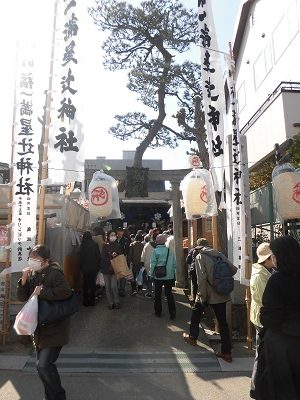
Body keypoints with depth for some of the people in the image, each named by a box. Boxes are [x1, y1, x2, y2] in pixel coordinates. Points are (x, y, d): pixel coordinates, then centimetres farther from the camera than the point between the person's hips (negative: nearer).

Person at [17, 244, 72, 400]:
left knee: (43, 365, -12)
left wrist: (42, 292, -25)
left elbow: (65, 291, -34)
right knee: (43, 365, 19)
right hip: (40, 328, 8)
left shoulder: (54, 273, -20)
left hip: (54, 329, -8)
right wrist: (24, 281, -12)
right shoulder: (32, 274, 4)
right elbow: (22, 297, 6)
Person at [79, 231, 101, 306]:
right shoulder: (95, 244, -3)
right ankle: (92, 301, 15)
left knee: (86, 284, 8)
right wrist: (98, 266, 7)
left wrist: (80, 266, 3)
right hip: (94, 267, 2)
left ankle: (86, 301, 13)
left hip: (85, 268, -2)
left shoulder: (82, 245, -9)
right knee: (93, 283, 10)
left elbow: (81, 257, -6)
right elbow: (98, 256, -1)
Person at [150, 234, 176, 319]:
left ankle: (158, 312, 25)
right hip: (169, 276, 1)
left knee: (157, 294, 15)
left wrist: (151, 274, 3)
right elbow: (174, 264, -2)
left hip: (158, 276, -1)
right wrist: (173, 273, 11)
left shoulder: (155, 251, -12)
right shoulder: (169, 251, -7)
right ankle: (172, 313, 12)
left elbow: (152, 264, -9)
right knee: (169, 294, 12)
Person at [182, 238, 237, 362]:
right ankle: (226, 352, 17)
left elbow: (201, 277, -20)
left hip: (208, 293, -4)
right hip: (222, 294, 4)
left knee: (196, 313, 22)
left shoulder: (200, 257, -9)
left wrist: (201, 295, -14)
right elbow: (233, 269, 3)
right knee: (222, 321, 12)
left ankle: (192, 337, 39)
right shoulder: (219, 254, 4)